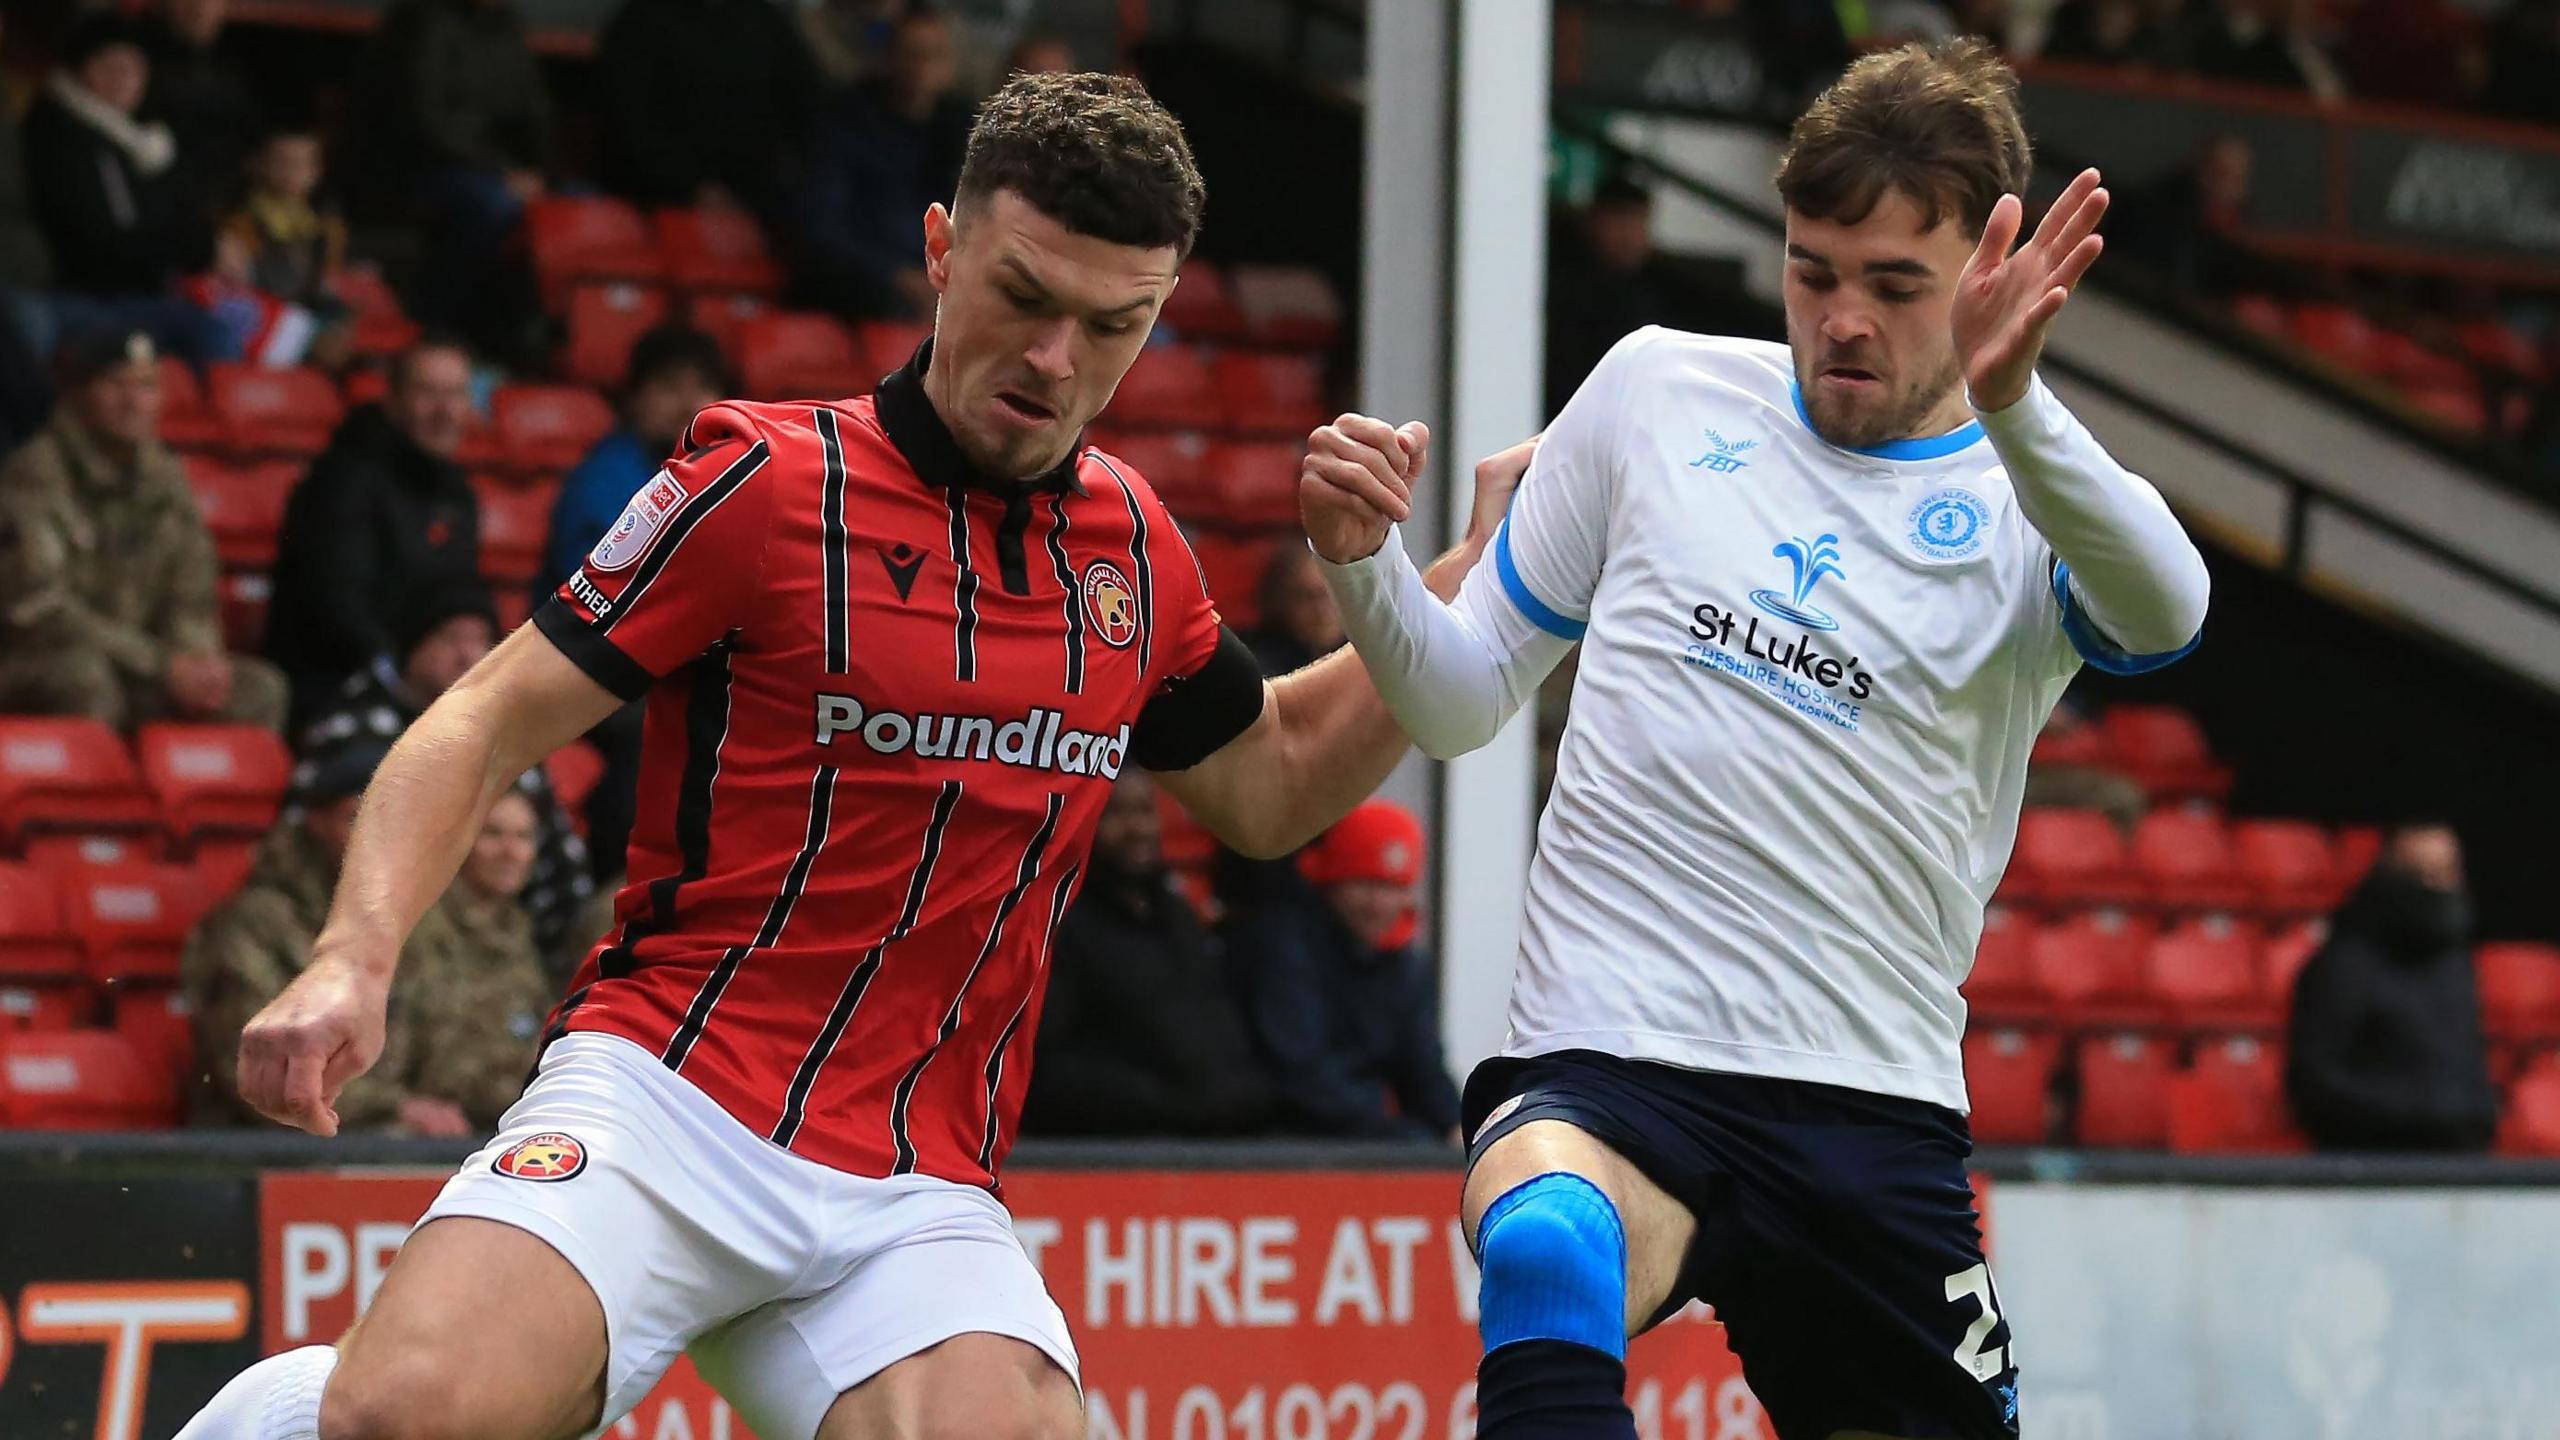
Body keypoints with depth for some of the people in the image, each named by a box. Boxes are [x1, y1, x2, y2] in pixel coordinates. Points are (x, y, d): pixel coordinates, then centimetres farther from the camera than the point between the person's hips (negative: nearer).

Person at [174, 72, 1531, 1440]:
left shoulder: (1133, 544, 13)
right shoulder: (769, 478, -3)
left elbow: (1271, 784, 29)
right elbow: (487, 722, -1)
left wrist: (1473, 574, 17)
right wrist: (353, 959, -17)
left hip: (914, 1197, 5)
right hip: (664, 1100, -5)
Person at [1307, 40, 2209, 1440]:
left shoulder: (2031, 506, 4)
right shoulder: (1656, 393, 11)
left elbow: (2162, 613, -21)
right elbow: (1462, 695, 18)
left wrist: (2009, 404, -39)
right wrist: (1363, 562, -4)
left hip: (1873, 1113, 2)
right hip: (1600, 1069, -2)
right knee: (1544, 1247, -35)